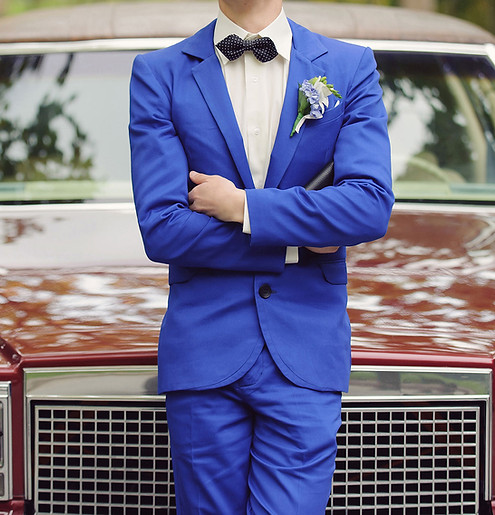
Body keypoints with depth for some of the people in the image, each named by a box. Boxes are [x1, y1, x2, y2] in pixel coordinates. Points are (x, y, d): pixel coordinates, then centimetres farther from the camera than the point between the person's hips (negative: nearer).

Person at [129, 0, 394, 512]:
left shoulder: (352, 68, 5)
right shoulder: (158, 75, 3)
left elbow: (372, 207, -9)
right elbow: (161, 230, -7)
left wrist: (240, 205, -10)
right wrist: (297, 240, -8)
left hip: (305, 356, 0)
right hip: (204, 351, 0)